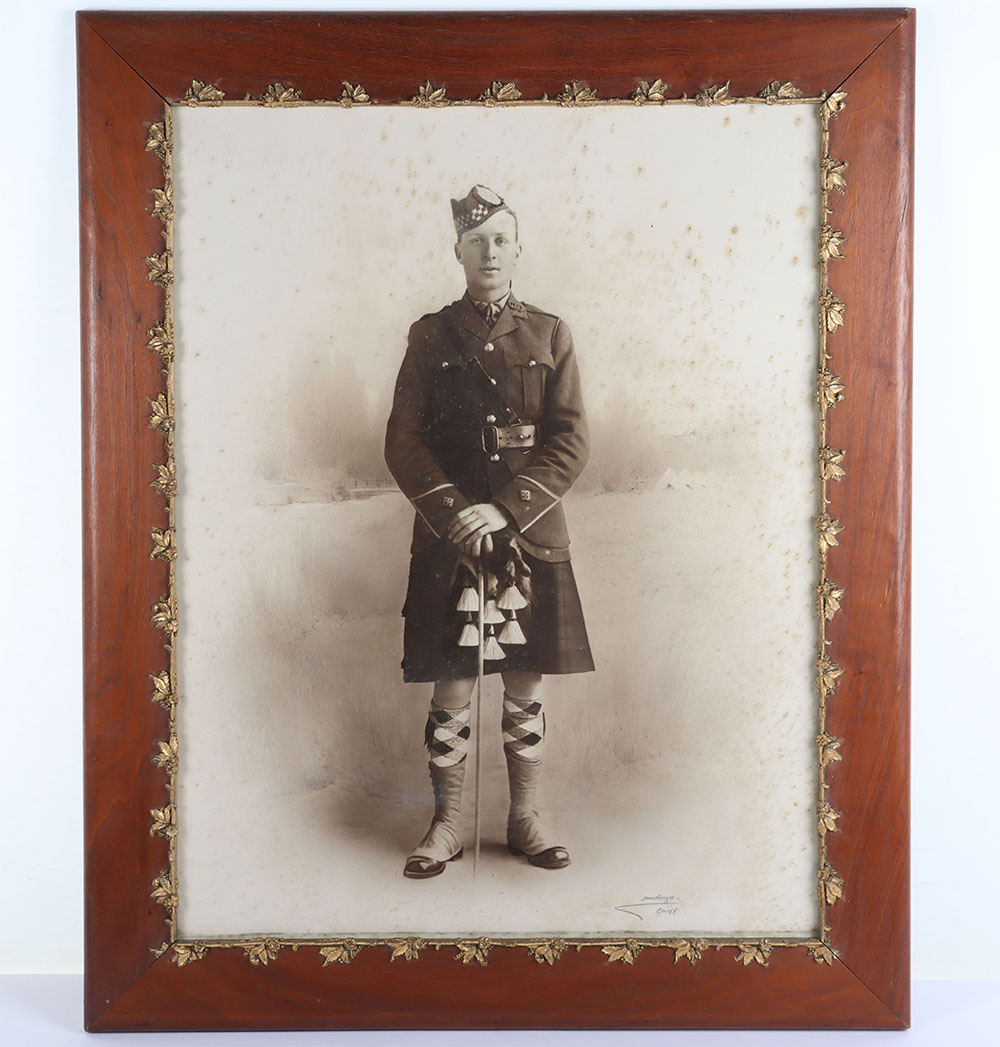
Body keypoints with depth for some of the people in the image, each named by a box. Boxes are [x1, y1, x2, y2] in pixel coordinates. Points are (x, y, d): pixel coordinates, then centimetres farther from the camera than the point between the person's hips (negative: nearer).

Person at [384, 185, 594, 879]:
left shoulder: (549, 335, 7)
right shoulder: (431, 335, 6)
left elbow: (572, 442, -1)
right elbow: (403, 441, 0)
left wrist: (505, 509, -14)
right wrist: (456, 513, -14)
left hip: (531, 537, 1)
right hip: (448, 538, -1)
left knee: (526, 688, 8)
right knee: (451, 689, 3)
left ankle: (525, 817, 23)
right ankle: (447, 823, 19)